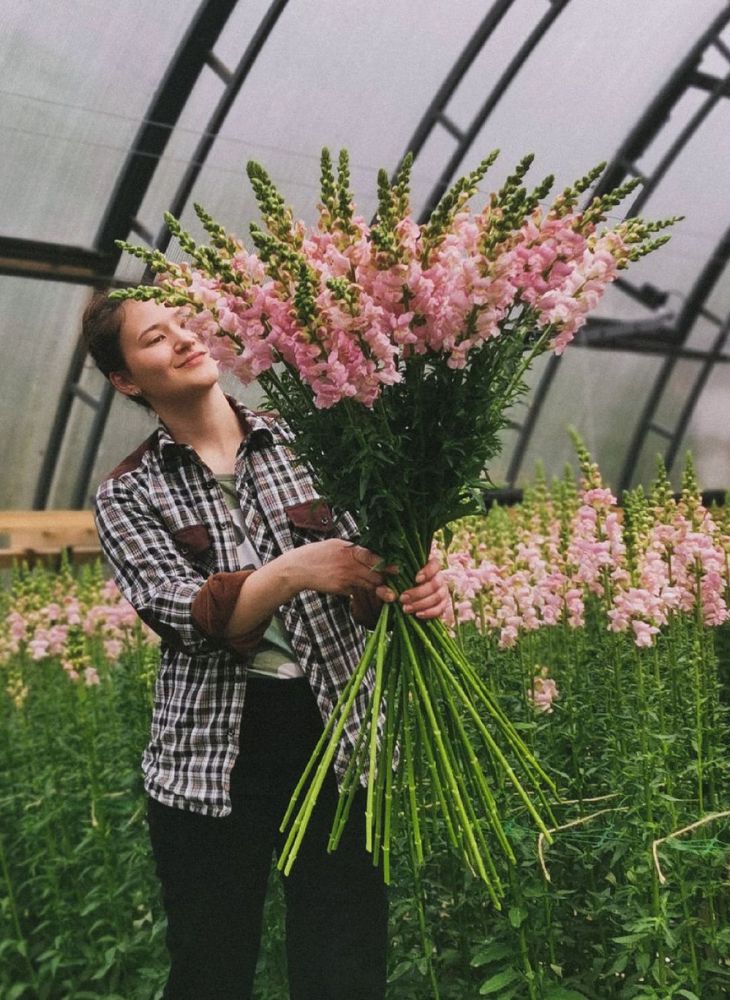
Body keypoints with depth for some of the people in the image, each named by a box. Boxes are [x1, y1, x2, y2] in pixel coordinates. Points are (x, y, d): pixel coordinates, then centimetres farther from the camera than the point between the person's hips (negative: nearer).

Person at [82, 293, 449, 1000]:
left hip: (337, 736, 1)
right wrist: (290, 573, -30)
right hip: (211, 759, 0)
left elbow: (363, 567, 0)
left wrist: (414, 588, -22)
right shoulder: (127, 495, 1)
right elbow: (183, 614, -13)